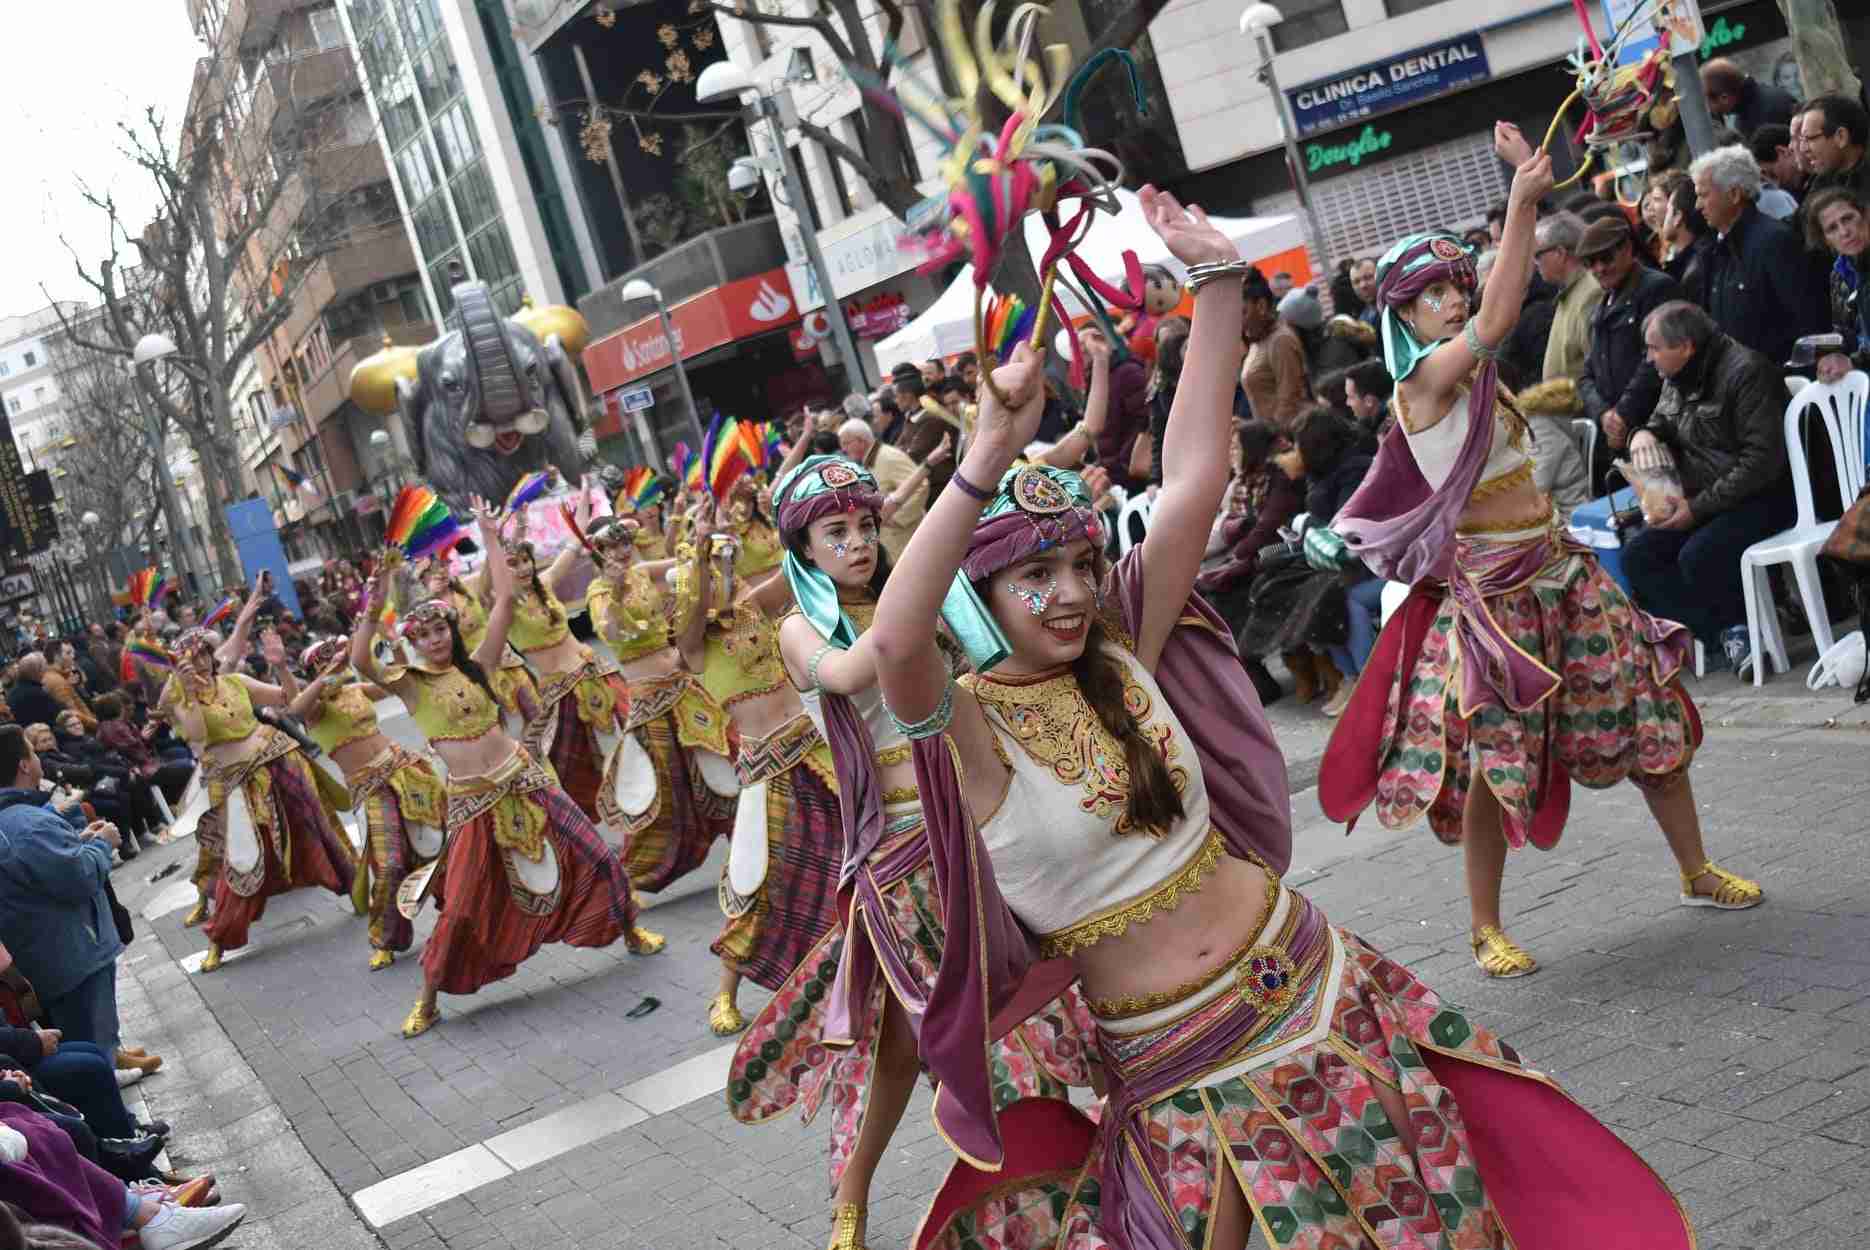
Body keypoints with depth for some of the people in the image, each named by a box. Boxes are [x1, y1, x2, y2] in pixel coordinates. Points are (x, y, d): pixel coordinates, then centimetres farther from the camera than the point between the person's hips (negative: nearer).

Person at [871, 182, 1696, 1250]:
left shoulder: (1122, 647, -1)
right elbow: (895, 642, -36)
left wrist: (1218, 283, -10)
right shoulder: (966, 731, -14)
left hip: (1306, 979, 4)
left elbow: (1194, 479, -6)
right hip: (1173, 1060, -4)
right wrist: (988, 457, -42)